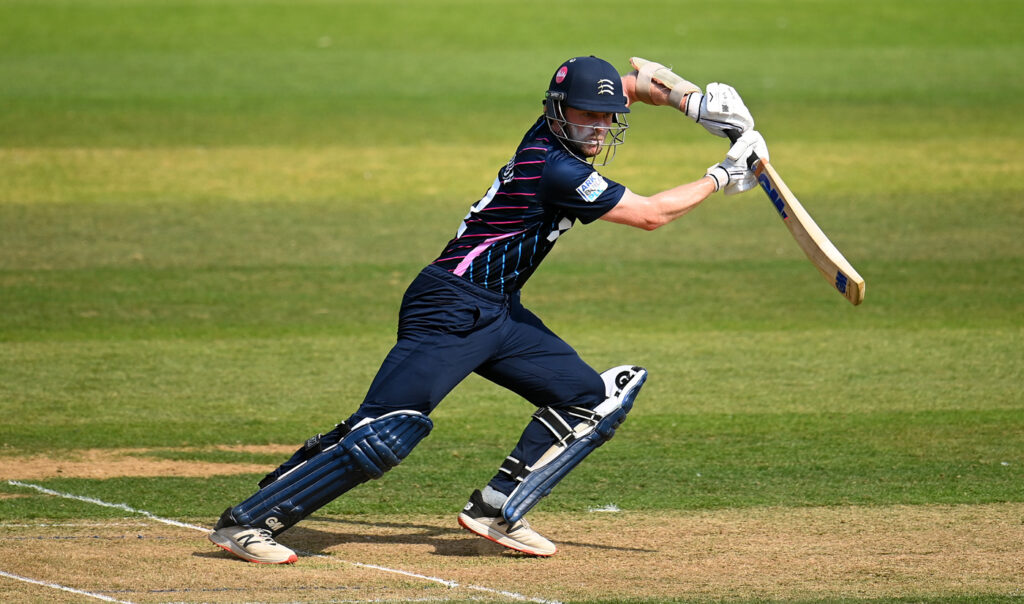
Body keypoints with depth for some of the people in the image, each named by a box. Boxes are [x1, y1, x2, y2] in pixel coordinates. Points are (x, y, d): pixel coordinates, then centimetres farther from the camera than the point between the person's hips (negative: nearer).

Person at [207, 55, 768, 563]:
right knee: (386, 431, -21)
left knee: (593, 400, 6)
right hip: (451, 307, -10)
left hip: (501, 313, 10)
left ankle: (496, 509, 4)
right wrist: (721, 176, -2)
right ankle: (247, 521, -17)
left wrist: (692, 103, 12)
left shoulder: (553, 136, 7)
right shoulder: (556, 167, -19)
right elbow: (651, 214, -13)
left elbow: (632, 81, 26)